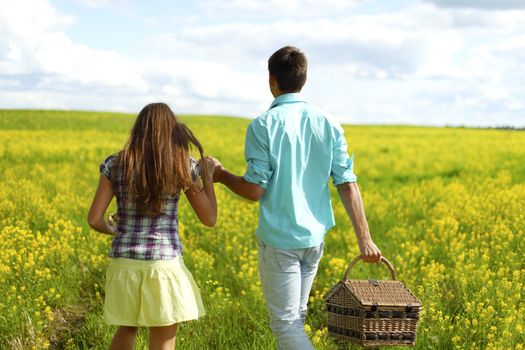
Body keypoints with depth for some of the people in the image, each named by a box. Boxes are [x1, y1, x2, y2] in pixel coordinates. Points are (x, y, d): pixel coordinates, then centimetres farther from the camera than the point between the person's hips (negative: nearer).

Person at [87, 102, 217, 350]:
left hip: (124, 265, 2)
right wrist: (207, 175, 15)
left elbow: (94, 219, -3)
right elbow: (209, 219, 2)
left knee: (127, 329, 27)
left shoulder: (115, 165, 0)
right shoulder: (184, 167, -3)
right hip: (164, 267, -2)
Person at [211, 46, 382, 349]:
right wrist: (365, 238, 0)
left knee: (286, 323, -2)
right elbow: (347, 185, -2)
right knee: (295, 316, 20)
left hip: (279, 239, -5)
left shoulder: (263, 126, -12)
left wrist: (222, 176, 6)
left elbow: (255, 190, -13)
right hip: (315, 237, 6)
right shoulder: (328, 124, 2)